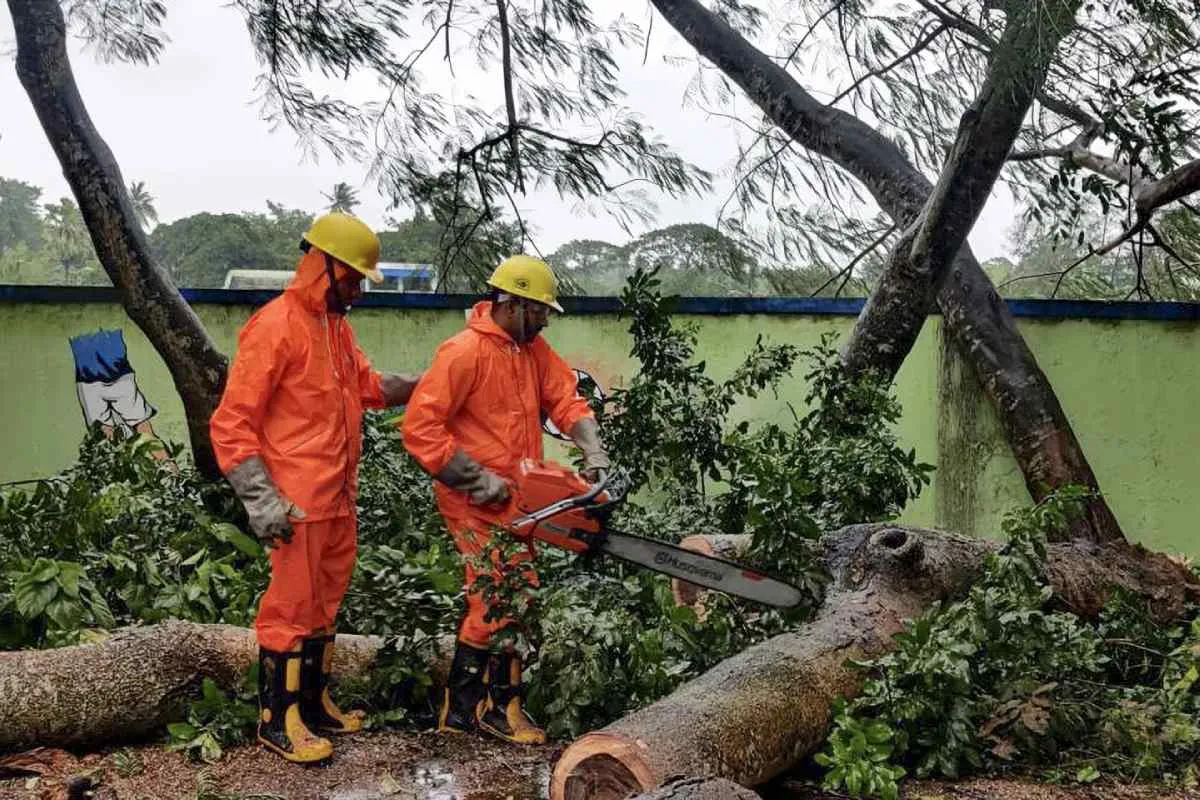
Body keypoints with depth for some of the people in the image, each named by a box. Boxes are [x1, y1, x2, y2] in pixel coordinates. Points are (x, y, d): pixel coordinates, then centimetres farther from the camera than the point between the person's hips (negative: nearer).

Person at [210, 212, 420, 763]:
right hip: (298, 505, -9)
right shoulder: (275, 327, -15)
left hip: (339, 499, 9)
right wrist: (260, 501, -20)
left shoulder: (336, 326, 12)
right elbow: (232, 422, -16)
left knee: (324, 603, 17)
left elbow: (369, 386, 23)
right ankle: (277, 719, 13)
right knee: (291, 607, 0)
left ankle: (314, 703, 30)